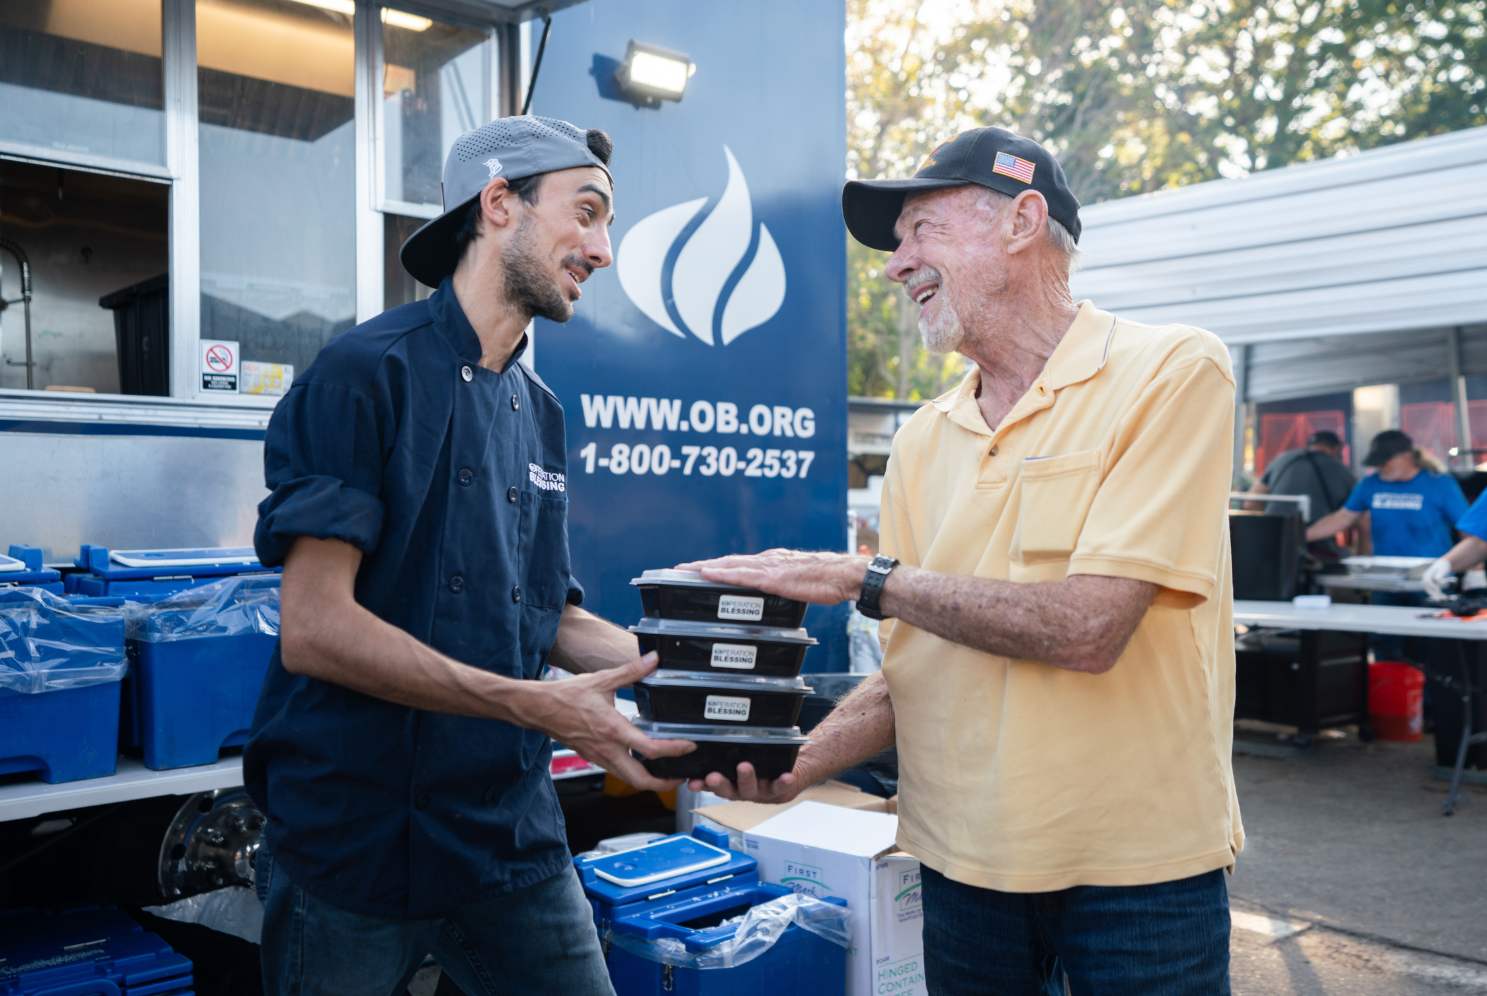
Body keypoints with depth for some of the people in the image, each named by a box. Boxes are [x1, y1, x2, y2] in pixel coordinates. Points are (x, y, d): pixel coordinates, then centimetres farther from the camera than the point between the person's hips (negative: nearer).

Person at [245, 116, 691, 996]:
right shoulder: (367, 373, -12)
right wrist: (537, 705, -23)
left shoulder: (540, 411, 10)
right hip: (360, 847, -6)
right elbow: (315, 629, -19)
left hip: (514, 843, 6)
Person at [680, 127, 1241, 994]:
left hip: (1140, 866, -4)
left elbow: (1086, 628, -22)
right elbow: (914, 664, 6)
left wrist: (866, 579, -17)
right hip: (964, 861, 5)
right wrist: (801, 762, -10)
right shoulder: (924, 442, 4)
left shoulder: (1173, 372, -12)